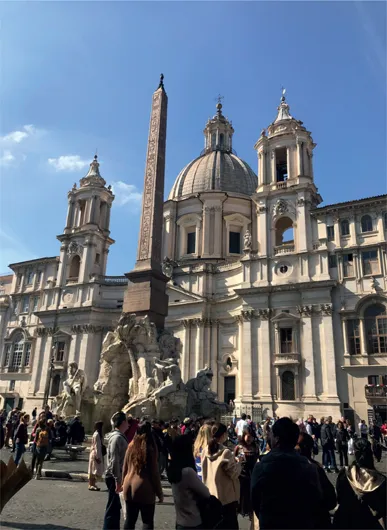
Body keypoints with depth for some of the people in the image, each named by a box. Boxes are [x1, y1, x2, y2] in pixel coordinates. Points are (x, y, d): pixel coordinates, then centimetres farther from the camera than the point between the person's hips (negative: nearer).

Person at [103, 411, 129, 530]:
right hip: (114, 478, -10)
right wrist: (118, 481, -23)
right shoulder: (117, 437, -20)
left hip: (118, 477, 10)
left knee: (115, 507, 18)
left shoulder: (120, 436, 10)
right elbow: (114, 462, -24)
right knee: (113, 508, -2)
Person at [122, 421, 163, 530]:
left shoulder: (131, 446, 4)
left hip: (129, 486, 5)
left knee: (129, 520, 13)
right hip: (144, 488, -5)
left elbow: (124, 469, 10)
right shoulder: (151, 448, -10)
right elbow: (154, 473, -7)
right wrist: (159, 493, 1)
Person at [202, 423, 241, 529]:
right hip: (226, 497, -6)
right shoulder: (226, 452, -20)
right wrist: (238, 463, 1)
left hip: (210, 495, 6)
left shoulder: (205, 451, -2)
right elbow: (234, 474, -16)